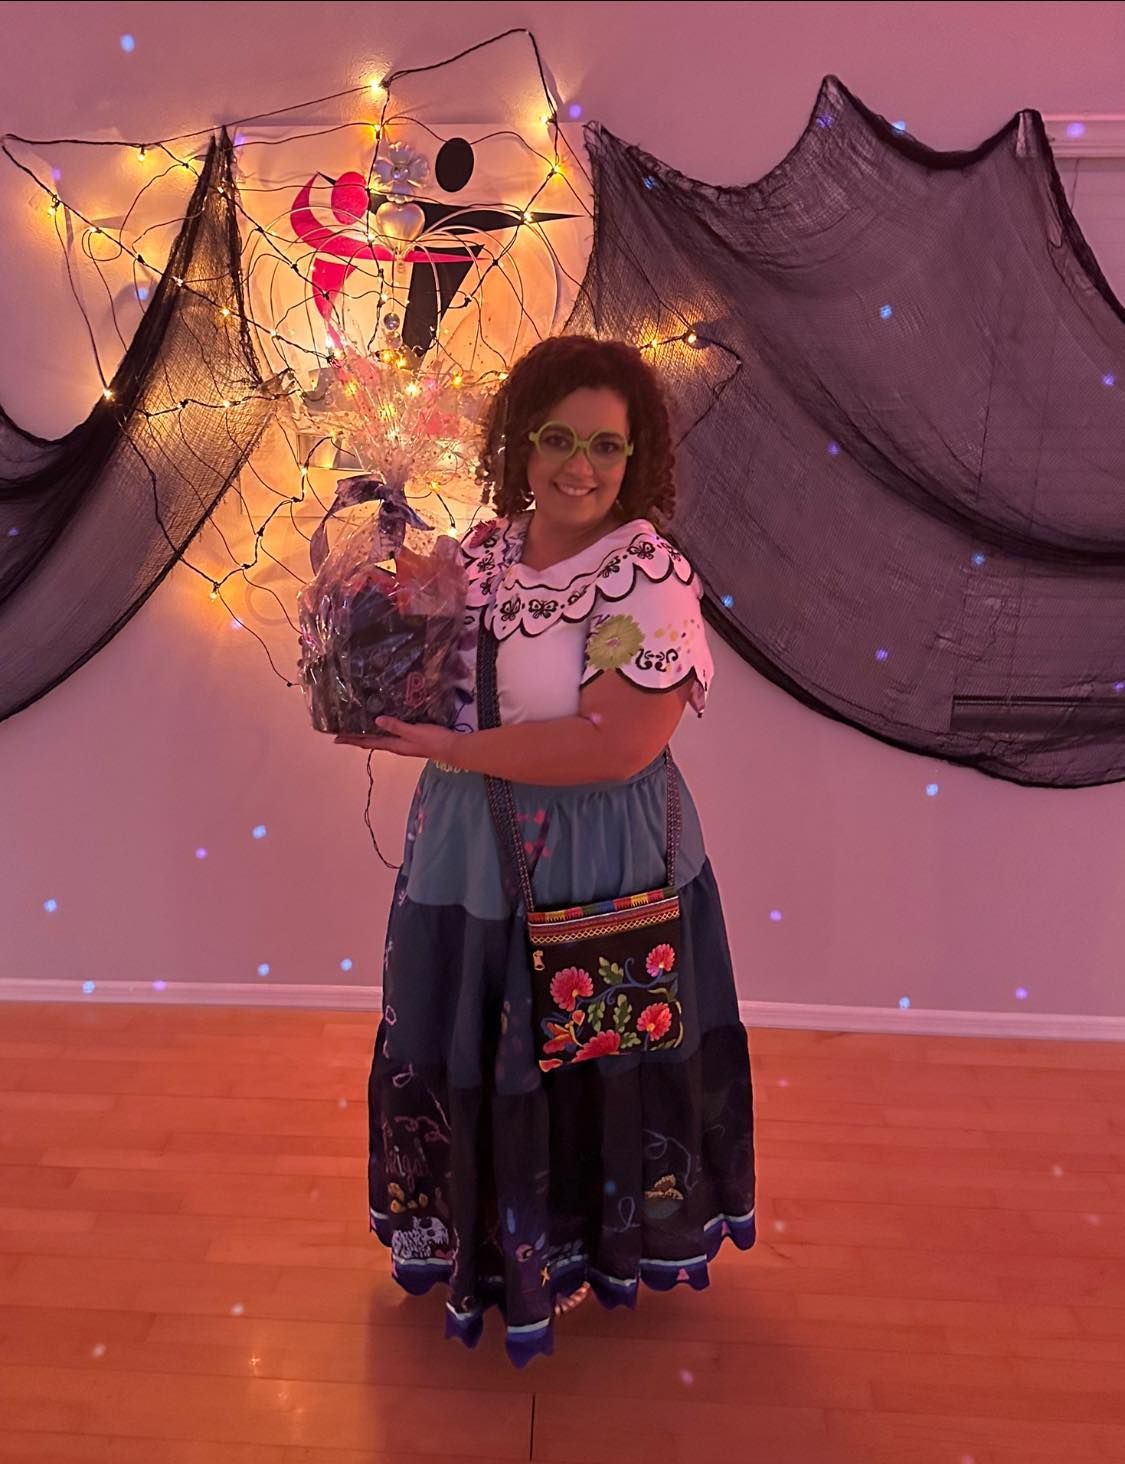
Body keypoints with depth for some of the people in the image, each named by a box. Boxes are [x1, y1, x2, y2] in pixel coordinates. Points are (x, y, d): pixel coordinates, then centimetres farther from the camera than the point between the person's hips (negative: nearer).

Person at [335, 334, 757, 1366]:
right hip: (467, 863, 6)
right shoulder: (479, 553, 3)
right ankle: (482, 1242, 48)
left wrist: (444, 747, -21)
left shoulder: (651, 578, -17)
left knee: (585, 1069, 12)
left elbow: (614, 746, -26)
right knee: (470, 1062, 20)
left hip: (596, 876, -6)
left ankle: (594, 1244, 42)